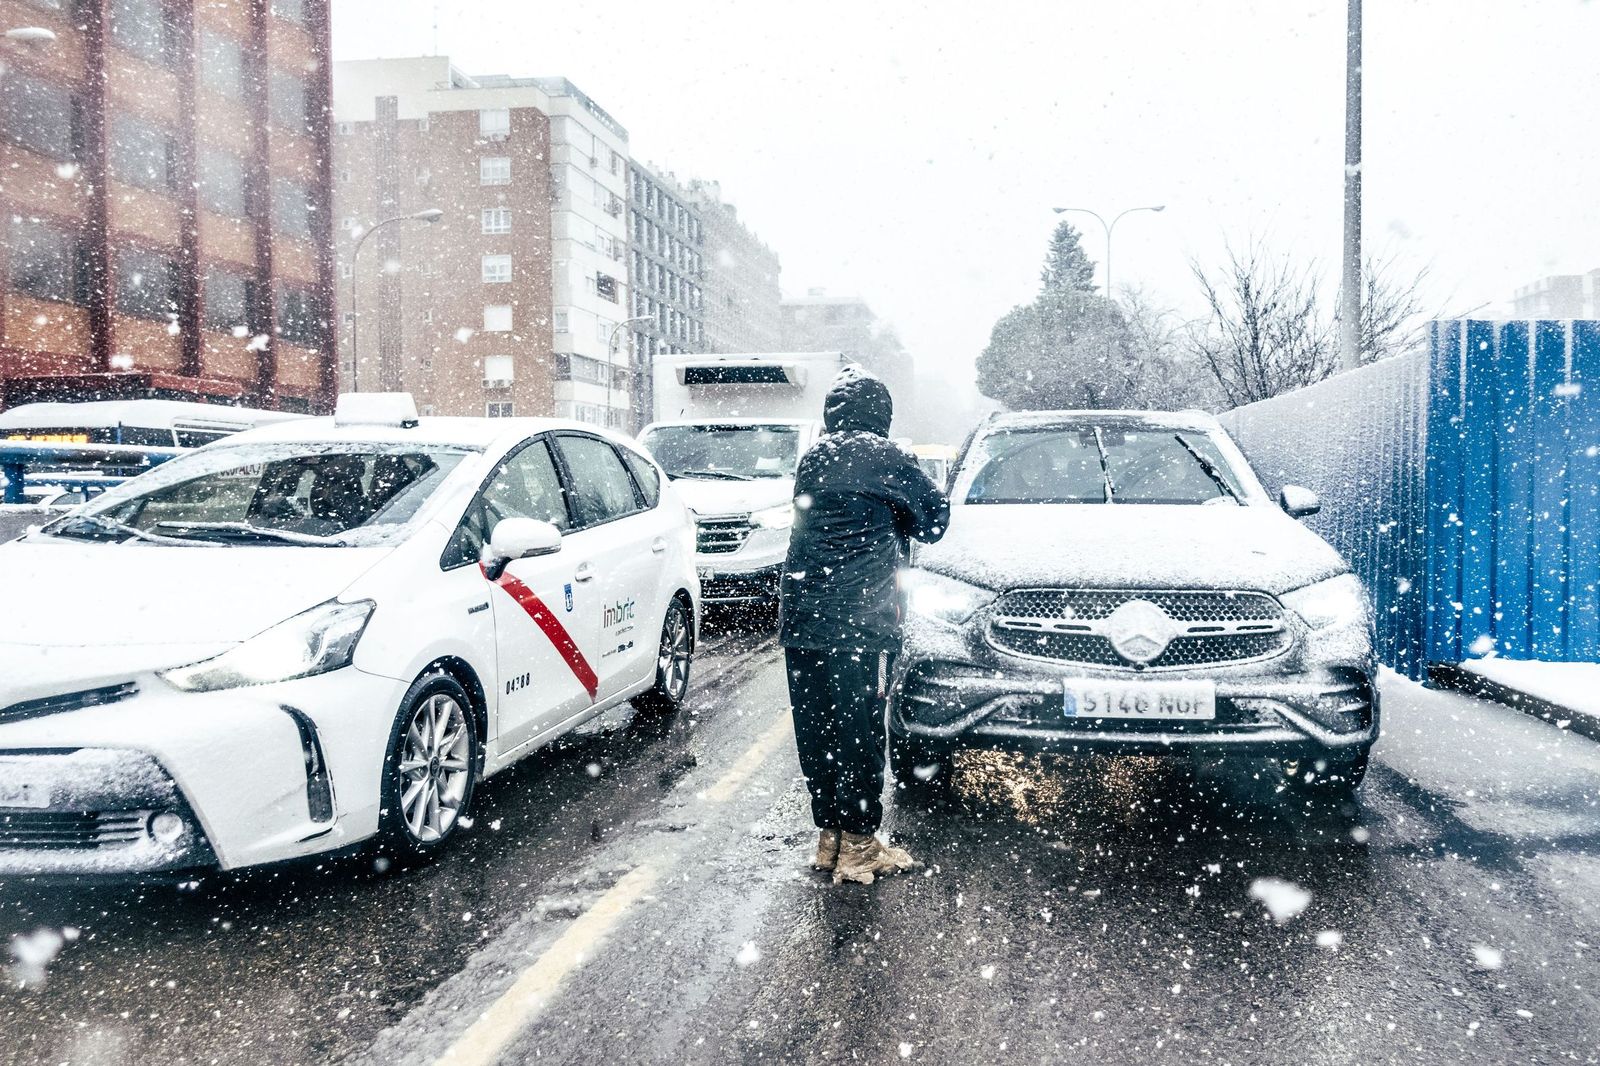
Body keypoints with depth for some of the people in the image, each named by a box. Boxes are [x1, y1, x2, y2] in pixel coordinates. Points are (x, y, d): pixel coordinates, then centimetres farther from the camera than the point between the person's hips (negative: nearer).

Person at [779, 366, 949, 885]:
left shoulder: (813, 458, 11)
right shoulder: (882, 458, -6)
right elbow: (934, 515, 0)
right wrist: (899, 526, 20)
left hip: (800, 617, 6)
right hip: (856, 623, -6)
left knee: (815, 732, 12)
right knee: (859, 734, 2)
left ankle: (829, 834, 23)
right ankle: (859, 846, 9)